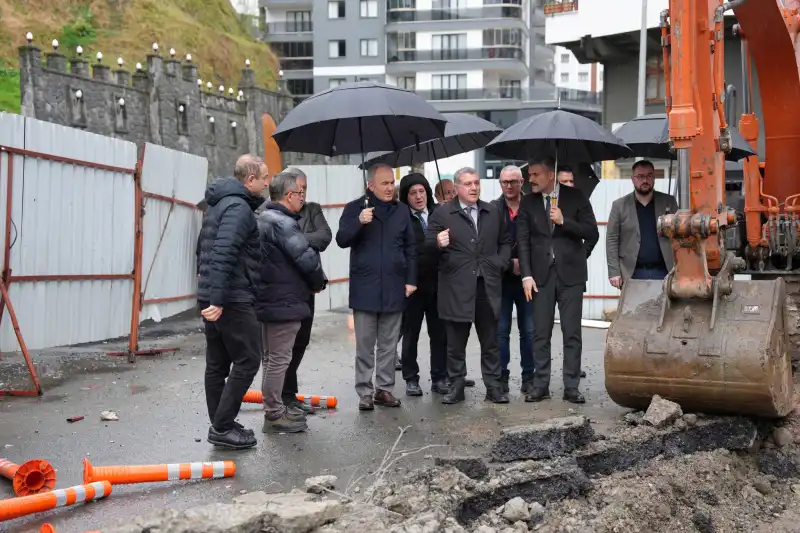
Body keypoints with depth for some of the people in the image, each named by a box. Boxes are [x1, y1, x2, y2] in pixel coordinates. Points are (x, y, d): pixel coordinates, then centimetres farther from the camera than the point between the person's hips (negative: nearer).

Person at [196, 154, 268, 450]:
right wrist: (217, 299, -28)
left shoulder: (218, 203, 17)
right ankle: (222, 427, -2)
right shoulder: (239, 207, -14)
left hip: (213, 297, 10)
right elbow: (224, 254, -25)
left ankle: (220, 425, 18)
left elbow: (205, 248, 23)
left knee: (217, 363, 12)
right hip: (232, 300, -10)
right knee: (247, 360, -4)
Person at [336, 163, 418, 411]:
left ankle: (385, 389, 19)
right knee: (365, 345, 2)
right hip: (364, 288, -3)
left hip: (393, 288, 3)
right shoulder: (355, 208, 1)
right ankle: (365, 392, 10)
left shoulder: (402, 210, 9)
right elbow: (341, 240, -7)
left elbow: (410, 247, 11)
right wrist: (359, 222, -24)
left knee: (389, 345, 9)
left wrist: (411, 279, 5)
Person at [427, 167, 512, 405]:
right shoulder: (442, 213, 0)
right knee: (456, 343, 5)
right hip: (456, 288, -3)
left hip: (487, 287, 3)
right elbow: (427, 243, -4)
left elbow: (505, 242, 21)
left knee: (490, 342, 9)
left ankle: (493, 386, 17)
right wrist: (437, 243, -26)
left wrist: (501, 263, 6)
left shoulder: (493, 212, 12)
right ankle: (456, 387, 15)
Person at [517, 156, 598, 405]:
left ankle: (571, 387, 7)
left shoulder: (576, 197, 0)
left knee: (572, 333, 1)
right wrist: (526, 275, -7)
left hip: (570, 273, -1)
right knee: (540, 334, 3)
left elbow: (592, 233, -3)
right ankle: (541, 385, 11)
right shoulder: (528, 202, 5)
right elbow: (523, 241, 2)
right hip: (541, 274, 2)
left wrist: (564, 221, -15)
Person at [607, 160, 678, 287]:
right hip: (632, 273, -1)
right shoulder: (619, 205, 4)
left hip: (663, 272, 1)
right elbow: (612, 239, 1)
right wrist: (614, 272, -7)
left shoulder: (669, 202, 7)